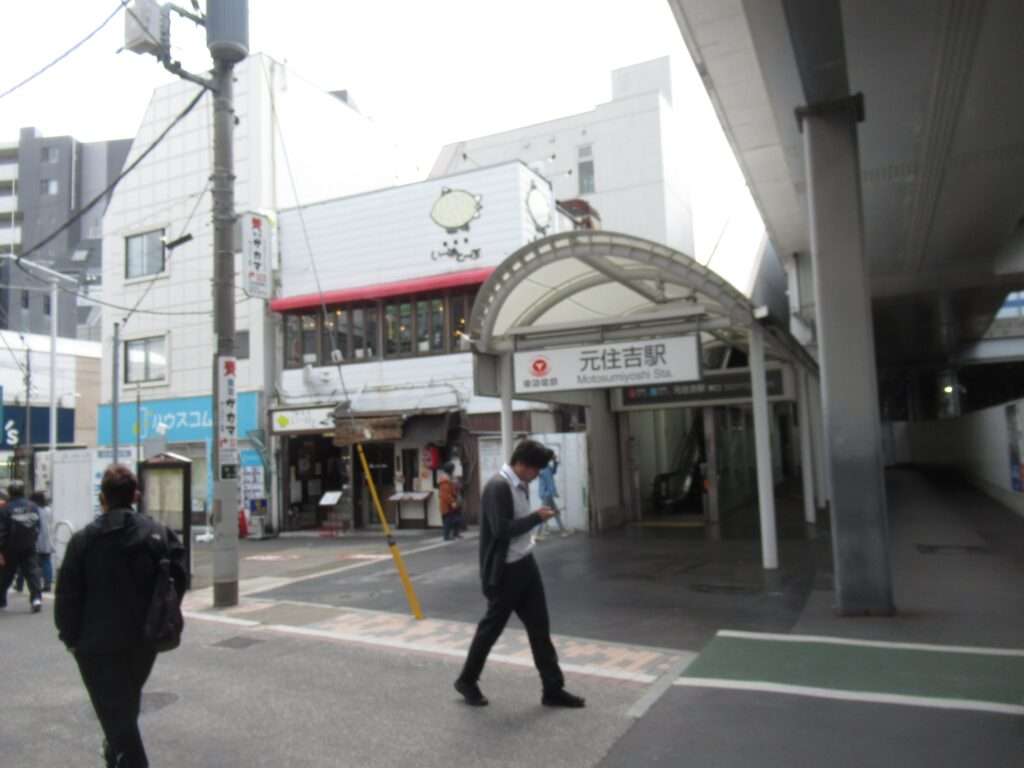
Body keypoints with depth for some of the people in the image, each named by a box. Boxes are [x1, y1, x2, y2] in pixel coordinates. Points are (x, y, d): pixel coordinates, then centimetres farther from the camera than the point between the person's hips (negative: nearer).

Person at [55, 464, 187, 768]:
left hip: (99, 642, -4)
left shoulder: (84, 538, -11)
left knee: (115, 711, 2)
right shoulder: (160, 533, -3)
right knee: (127, 704, 27)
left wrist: (70, 636, 3)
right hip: (144, 639, 5)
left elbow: (68, 595, -9)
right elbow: (178, 580, -5)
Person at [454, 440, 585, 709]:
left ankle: (553, 689, 18)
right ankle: (467, 680, 28)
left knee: (540, 626, 10)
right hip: (504, 571, -8)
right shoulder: (498, 487, -22)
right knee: (492, 626, 8)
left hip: (525, 565, 8)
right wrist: (536, 517, -20)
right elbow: (502, 530, -27)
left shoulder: (521, 485, 7)